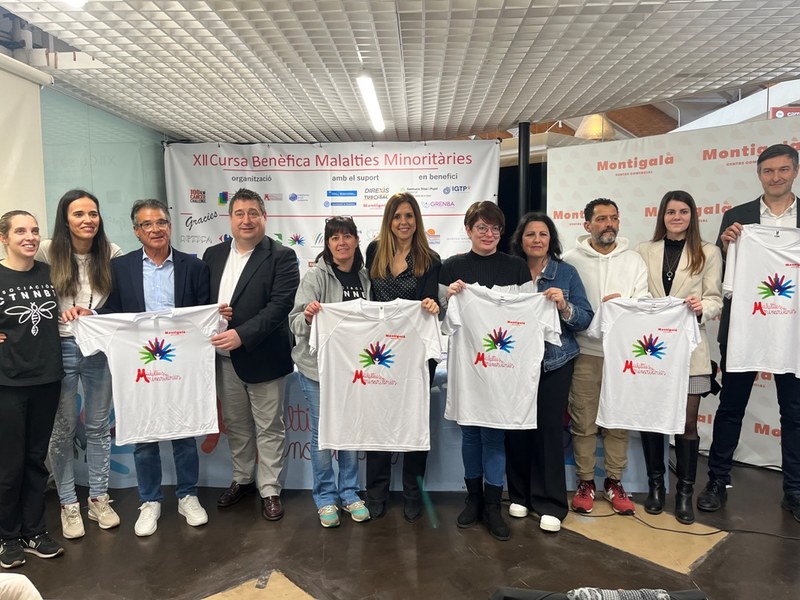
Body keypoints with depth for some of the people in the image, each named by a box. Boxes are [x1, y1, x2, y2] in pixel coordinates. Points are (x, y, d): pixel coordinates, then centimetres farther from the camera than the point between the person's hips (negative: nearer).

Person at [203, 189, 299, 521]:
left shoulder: (282, 256, -8)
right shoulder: (213, 255, 9)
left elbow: (280, 304, -18)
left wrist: (242, 334, -26)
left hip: (263, 356, -5)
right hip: (224, 357, 5)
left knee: (269, 428, 7)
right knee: (236, 425, 19)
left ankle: (269, 489, 22)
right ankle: (242, 479, 37)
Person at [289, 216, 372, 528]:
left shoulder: (364, 277, 5)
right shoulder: (315, 275, -8)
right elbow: (295, 321, -12)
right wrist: (308, 316, -33)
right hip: (318, 365, -4)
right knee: (322, 432, 5)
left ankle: (349, 492, 28)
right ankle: (325, 497, 22)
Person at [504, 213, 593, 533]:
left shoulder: (566, 273, 3)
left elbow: (585, 318, 0)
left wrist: (564, 307, -19)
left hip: (554, 362, -1)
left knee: (549, 428, -2)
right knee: (517, 428, 3)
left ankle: (550, 504, 12)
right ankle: (520, 495, 23)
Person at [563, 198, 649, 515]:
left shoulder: (634, 261, 7)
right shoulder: (571, 260, 0)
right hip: (585, 352, -2)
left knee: (619, 420, 9)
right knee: (583, 422, 5)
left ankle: (614, 482, 24)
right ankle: (585, 482, 20)